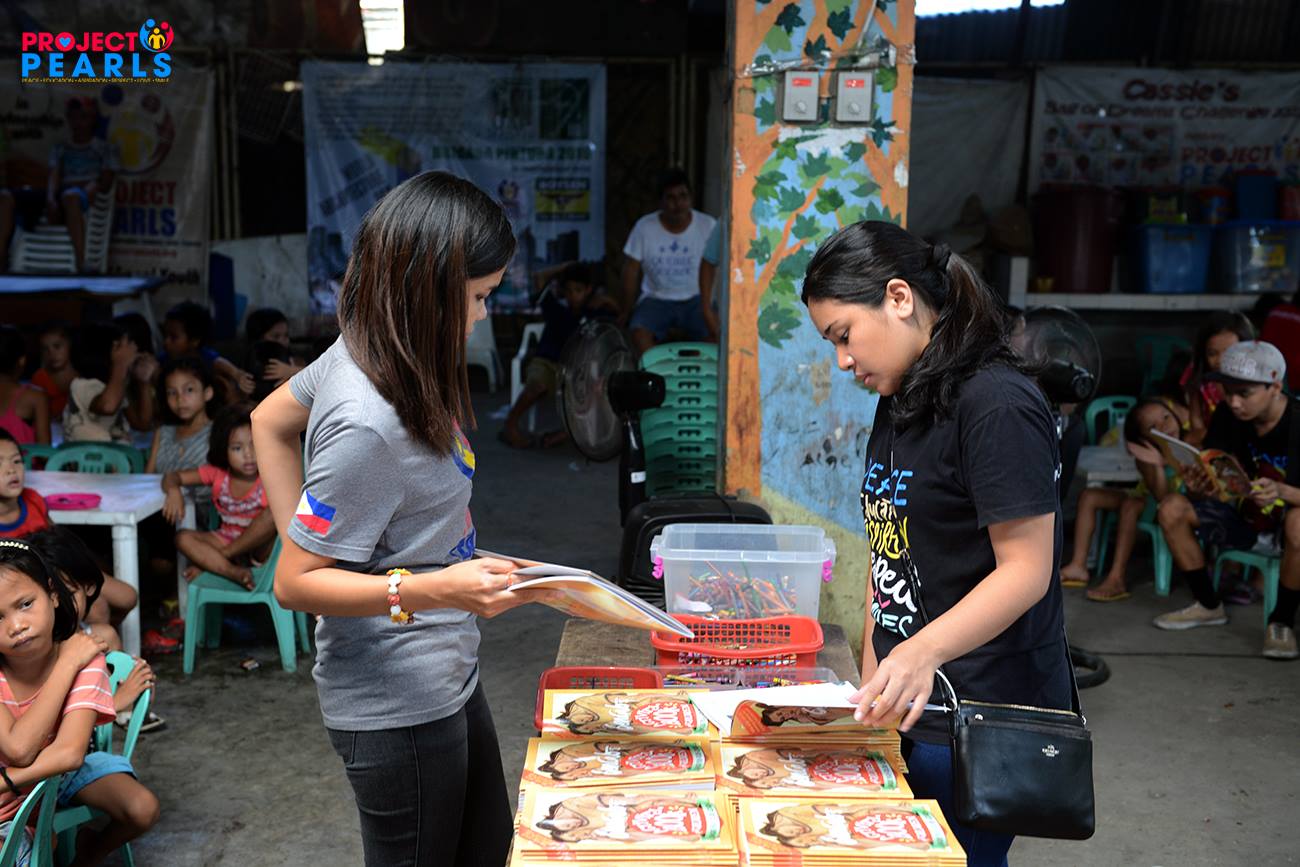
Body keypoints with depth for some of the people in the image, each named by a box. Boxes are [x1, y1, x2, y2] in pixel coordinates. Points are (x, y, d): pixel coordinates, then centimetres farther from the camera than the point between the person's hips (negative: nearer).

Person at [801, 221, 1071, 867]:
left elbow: (1027, 570, -21)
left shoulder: (998, 405, -17)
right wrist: (874, 674, 10)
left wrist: (922, 651, -34)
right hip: (909, 702, 8)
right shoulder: (899, 402, 12)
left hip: (980, 722, -8)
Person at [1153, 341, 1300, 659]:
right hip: (1248, 515, 6)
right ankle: (1209, 606, 5)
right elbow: (1211, 479, -6)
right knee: (1172, 508, -13)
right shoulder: (1228, 416, -9)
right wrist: (1197, 488, -30)